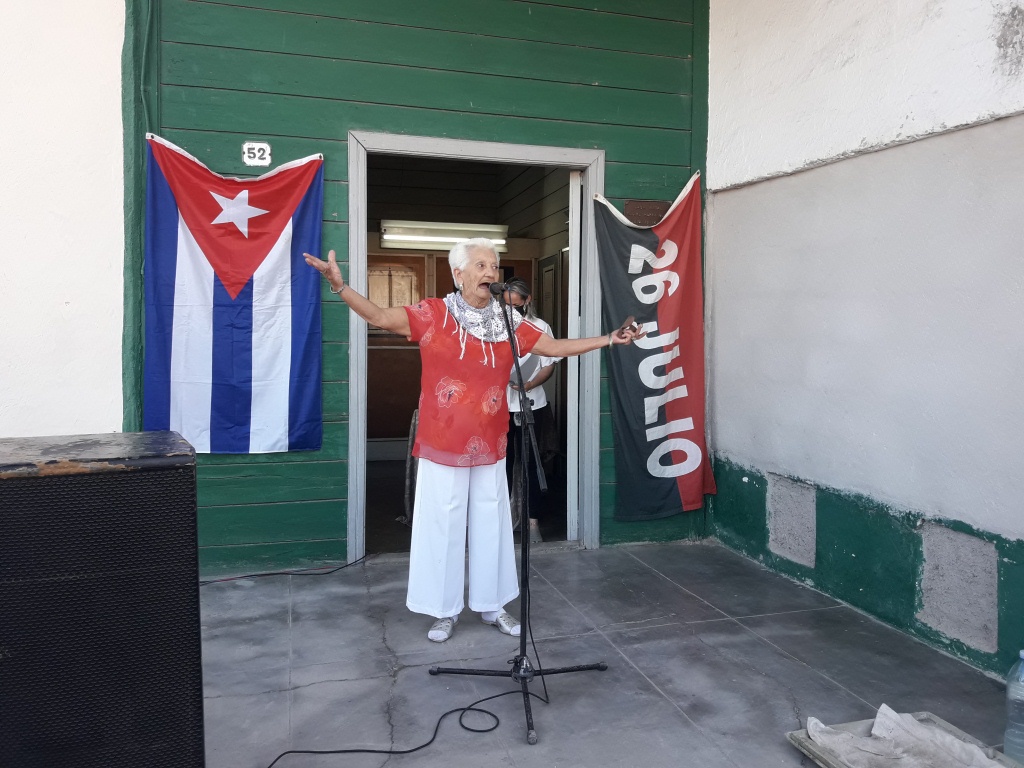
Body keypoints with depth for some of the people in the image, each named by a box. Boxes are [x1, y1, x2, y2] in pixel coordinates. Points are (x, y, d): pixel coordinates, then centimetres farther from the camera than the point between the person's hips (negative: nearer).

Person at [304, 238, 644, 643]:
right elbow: (380, 317, -13)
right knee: (443, 528, 7)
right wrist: (340, 286, -28)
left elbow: (555, 347, 8)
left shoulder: (508, 322, 3)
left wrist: (608, 339, 5)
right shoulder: (433, 314, -7)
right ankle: (444, 610, 24)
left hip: (490, 446, 4)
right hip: (442, 446, -3)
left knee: (491, 527, 13)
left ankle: (491, 605, 30)